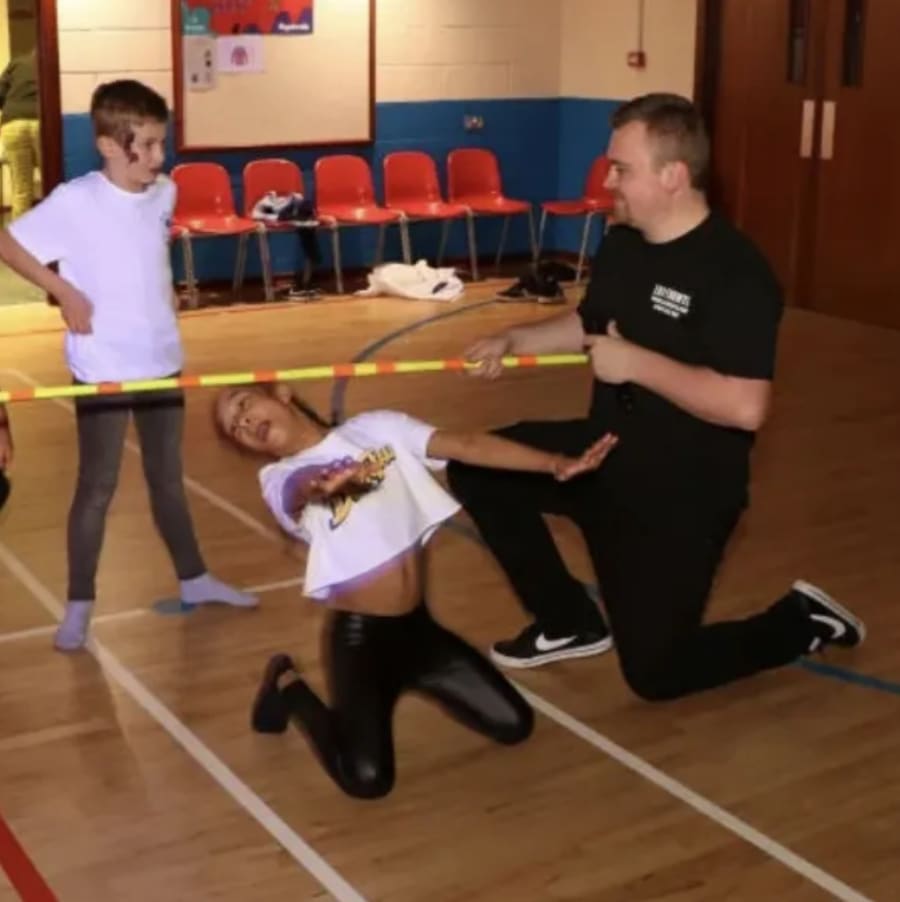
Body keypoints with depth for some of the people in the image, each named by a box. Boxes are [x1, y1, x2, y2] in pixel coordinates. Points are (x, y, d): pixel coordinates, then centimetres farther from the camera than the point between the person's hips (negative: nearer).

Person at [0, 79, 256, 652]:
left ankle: (194, 579, 30)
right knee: (98, 485, 3)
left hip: (161, 360, 5)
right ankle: (80, 605, 15)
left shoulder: (165, 194, 1)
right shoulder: (75, 201, -15)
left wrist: (165, 305, 8)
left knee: (168, 477, 17)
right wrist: (65, 292, -14)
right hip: (102, 368, -5)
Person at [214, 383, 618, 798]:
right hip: (360, 636, -4)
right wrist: (316, 486, -56)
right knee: (366, 779, -20)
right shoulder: (279, 478, -6)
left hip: (418, 627, 4)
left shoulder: (376, 428, 2)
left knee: (514, 724, 2)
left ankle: (407, 682, 24)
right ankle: (289, 688, 9)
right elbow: (297, 491, -31)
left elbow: (466, 444, -7)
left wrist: (559, 464, -17)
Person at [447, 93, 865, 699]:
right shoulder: (622, 245, 0)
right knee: (477, 469, 3)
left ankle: (801, 624, 22)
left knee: (655, 672, -4)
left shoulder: (735, 272, -27)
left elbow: (746, 408, -36)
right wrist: (514, 340, 4)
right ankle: (570, 622, 18)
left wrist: (636, 363, -31)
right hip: (606, 455, 8)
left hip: (683, 495, -8)